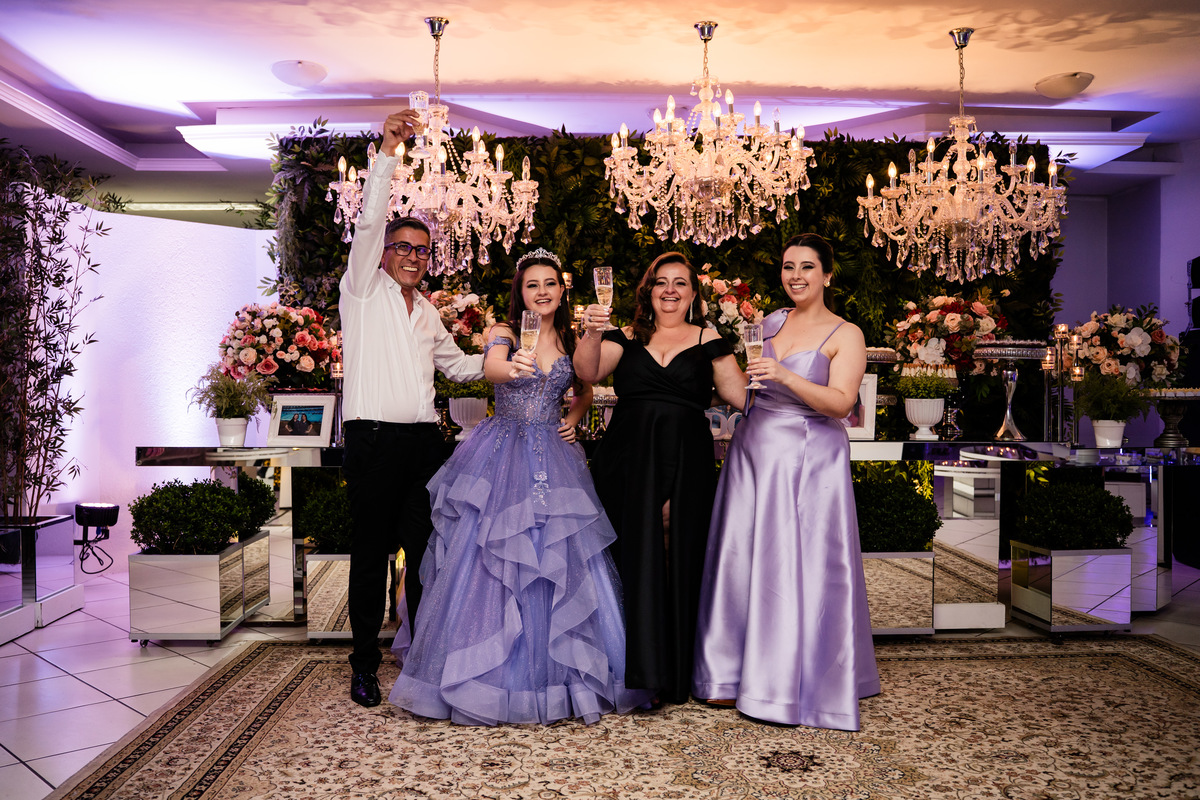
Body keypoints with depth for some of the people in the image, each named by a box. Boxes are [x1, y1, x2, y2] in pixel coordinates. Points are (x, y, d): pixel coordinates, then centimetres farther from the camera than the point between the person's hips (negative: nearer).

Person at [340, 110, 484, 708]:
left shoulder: (427, 312, 21)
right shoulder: (363, 289, 5)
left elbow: (458, 364, 32)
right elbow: (369, 222, -8)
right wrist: (387, 152, -14)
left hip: (424, 442, 5)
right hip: (373, 439, -5)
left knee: (426, 550, 7)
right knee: (371, 553, 0)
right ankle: (364, 665, 11)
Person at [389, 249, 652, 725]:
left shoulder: (570, 341, 10)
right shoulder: (504, 332, -2)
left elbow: (584, 390, 27)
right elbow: (490, 367, -26)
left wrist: (574, 419, 8)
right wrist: (512, 367, -48)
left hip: (553, 459, 3)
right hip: (502, 457, -3)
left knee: (558, 565, 2)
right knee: (491, 566, -3)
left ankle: (555, 674, 19)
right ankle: (491, 676, 13)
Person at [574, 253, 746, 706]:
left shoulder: (707, 340, 9)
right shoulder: (627, 338, 11)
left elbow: (741, 395, 4)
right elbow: (588, 371, -4)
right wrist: (592, 334, -21)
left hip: (686, 465, -1)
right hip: (628, 463, 1)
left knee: (677, 560, 1)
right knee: (633, 557, 1)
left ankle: (674, 671, 15)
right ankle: (636, 664, 13)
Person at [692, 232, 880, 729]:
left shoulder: (845, 335, -2)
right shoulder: (769, 323, 12)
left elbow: (840, 403, -17)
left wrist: (784, 376, -28)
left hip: (809, 461, -5)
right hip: (754, 452, 5)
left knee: (802, 569, -2)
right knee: (742, 559, 6)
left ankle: (803, 684, 14)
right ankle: (735, 673, 20)